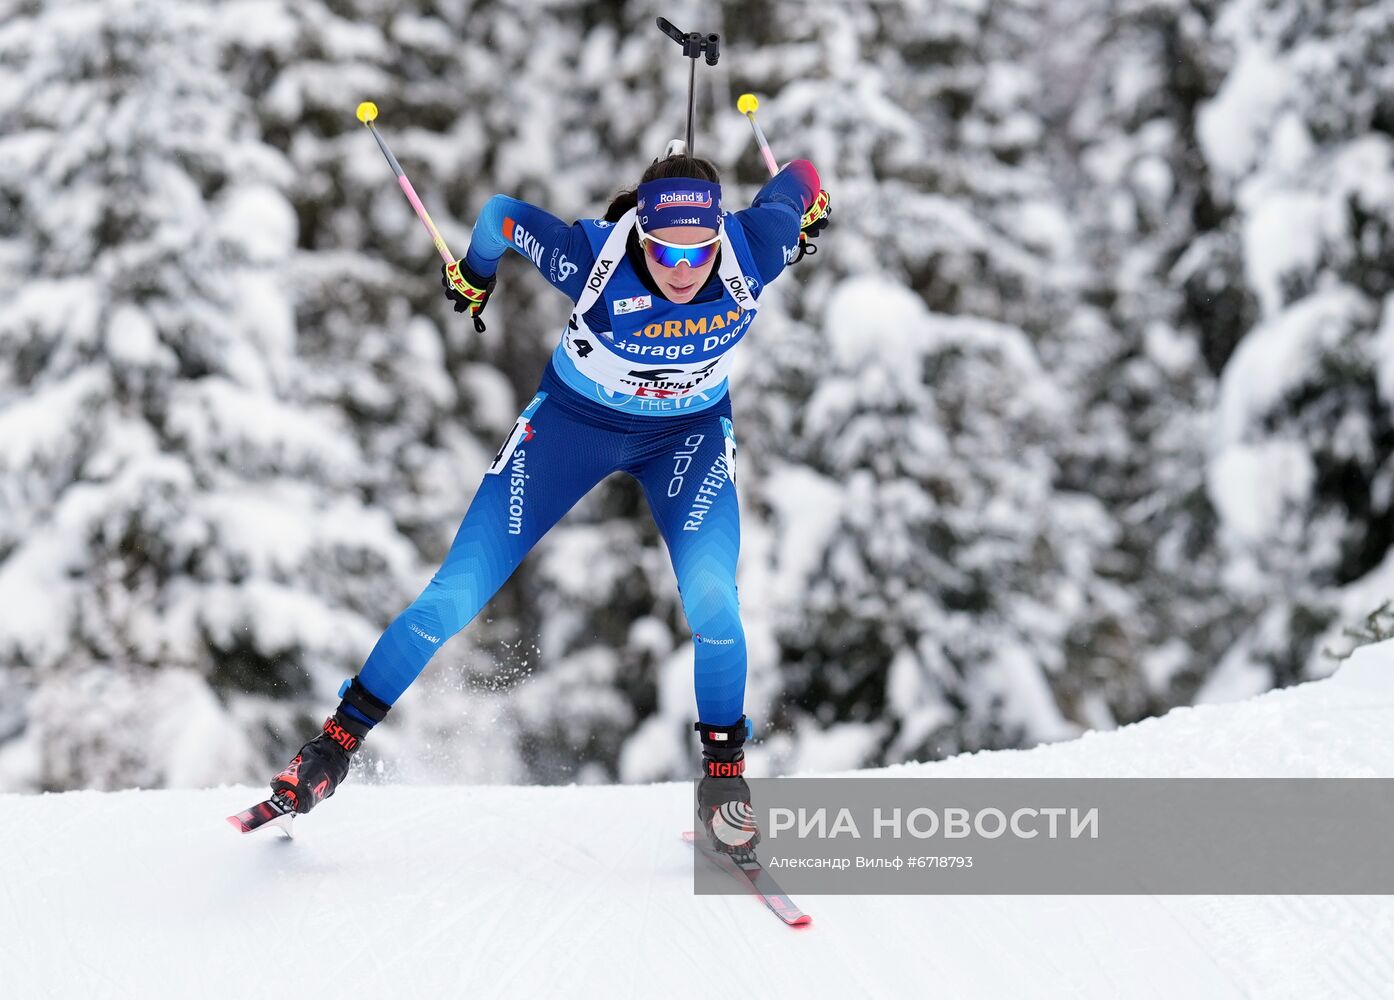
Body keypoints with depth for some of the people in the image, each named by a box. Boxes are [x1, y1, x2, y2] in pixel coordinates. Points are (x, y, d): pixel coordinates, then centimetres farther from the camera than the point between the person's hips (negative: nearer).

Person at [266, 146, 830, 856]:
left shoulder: (751, 254, -30)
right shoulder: (593, 260, -35)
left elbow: (797, 180, -10)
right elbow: (501, 213, -16)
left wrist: (807, 211, 13)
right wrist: (473, 274, 4)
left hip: (689, 435, 1)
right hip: (572, 419, -1)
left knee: (710, 599, -23)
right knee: (456, 596, -4)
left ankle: (724, 773, 0)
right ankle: (339, 739, 15)